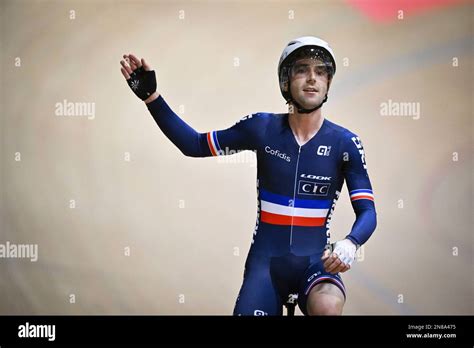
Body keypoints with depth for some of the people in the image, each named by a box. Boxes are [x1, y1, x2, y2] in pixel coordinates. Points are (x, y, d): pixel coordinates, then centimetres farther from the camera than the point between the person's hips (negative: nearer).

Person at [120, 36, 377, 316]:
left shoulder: (345, 143, -5)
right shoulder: (262, 127, -3)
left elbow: (367, 211, -5)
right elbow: (195, 145, 2)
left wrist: (350, 243, -27)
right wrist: (151, 96, -6)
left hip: (315, 261, -1)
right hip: (266, 260, 2)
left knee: (327, 306, -32)